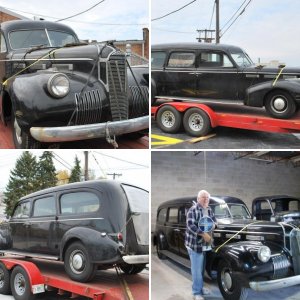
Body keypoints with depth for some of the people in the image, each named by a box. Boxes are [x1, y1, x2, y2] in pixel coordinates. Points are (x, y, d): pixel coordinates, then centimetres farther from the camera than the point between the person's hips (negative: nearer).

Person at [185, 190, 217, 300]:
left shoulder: (209, 210, 10)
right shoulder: (193, 210, -12)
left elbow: (214, 220, 24)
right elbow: (190, 225, -21)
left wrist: (213, 224, 0)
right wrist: (203, 234, -25)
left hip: (205, 243, 7)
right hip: (194, 243, -7)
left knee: (201, 268, 17)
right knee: (196, 268, -5)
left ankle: (200, 287, 30)